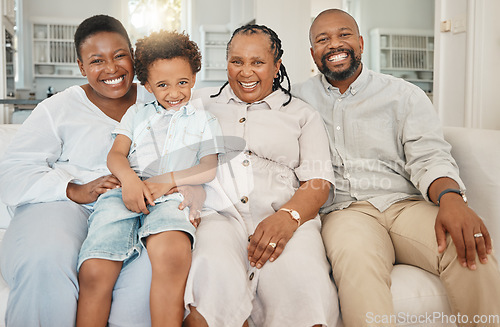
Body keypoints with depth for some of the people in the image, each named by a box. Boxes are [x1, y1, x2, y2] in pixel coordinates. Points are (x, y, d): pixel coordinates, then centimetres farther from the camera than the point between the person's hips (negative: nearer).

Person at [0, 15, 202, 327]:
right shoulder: (58, 109, 10)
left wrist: (194, 186, -11)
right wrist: (76, 191, -16)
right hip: (64, 206, 0)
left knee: (152, 261, -32)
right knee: (45, 260, -33)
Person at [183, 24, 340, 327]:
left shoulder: (303, 114, 20)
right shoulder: (201, 101, 24)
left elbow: (318, 183, 9)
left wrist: (288, 216, -13)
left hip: (283, 217, 1)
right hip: (218, 214, 0)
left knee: (304, 287, -31)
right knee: (216, 278, -34)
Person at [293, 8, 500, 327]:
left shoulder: (405, 95, 12)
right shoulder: (301, 96, 16)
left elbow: (429, 157, 0)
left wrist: (450, 197, -23)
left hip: (407, 204, 1)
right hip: (344, 210, -1)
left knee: (473, 252, -28)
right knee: (355, 257, -36)